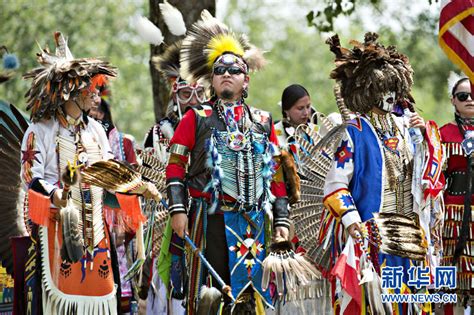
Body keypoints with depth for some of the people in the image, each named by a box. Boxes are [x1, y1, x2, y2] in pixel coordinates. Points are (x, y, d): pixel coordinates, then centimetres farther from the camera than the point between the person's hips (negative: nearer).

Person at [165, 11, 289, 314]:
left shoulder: (263, 122, 14)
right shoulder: (197, 118, 5)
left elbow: (277, 175, 14)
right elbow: (176, 165, 0)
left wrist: (281, 220, 8)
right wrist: (178, 209, -11)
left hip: (253, 221, 3)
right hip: (211, 218, -3)